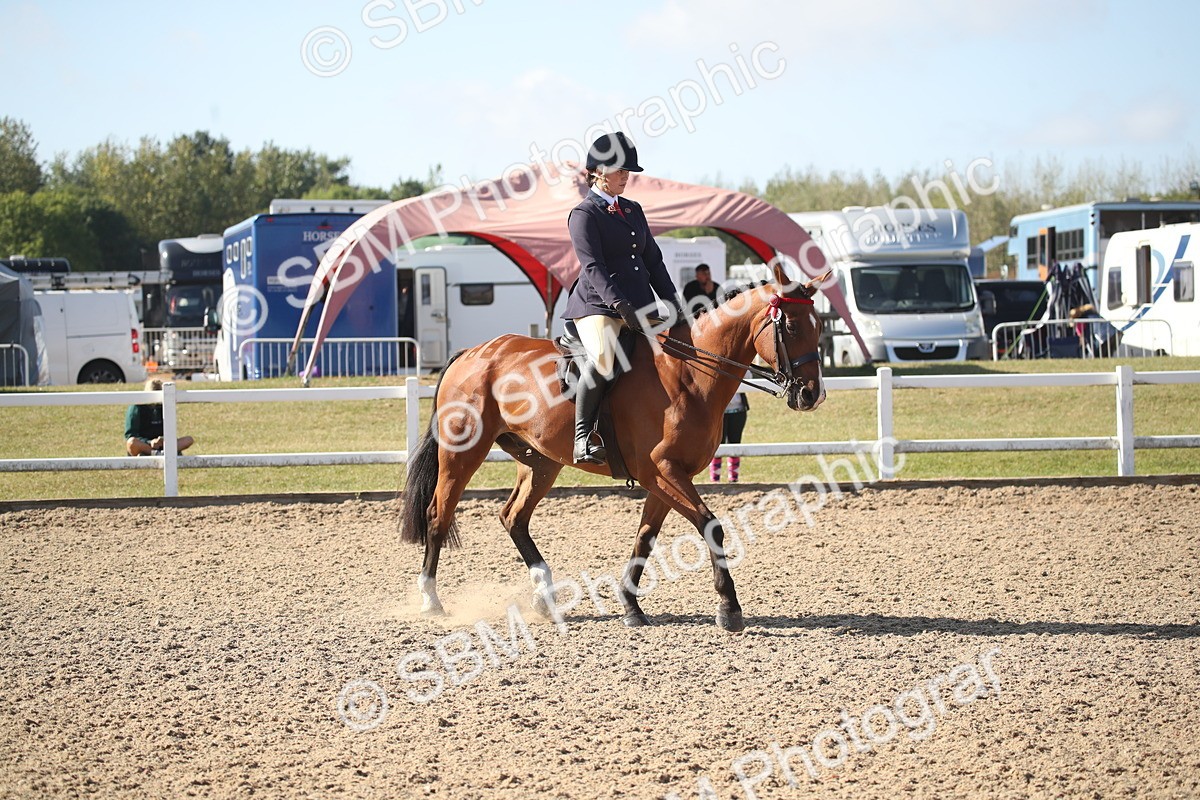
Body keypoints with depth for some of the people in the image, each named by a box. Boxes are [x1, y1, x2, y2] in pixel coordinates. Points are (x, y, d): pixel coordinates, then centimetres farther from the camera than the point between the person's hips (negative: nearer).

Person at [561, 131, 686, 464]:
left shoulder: (633, 210, 20)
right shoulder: (584, 214, -3)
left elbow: (653, 261, 20)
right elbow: (592, 267, -15)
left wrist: (674, 305, 9)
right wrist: (620, 305, -28)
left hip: (639, 306, 8)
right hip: (596, 304, -8)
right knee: (603, 358, -34)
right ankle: (582, 437, -26)